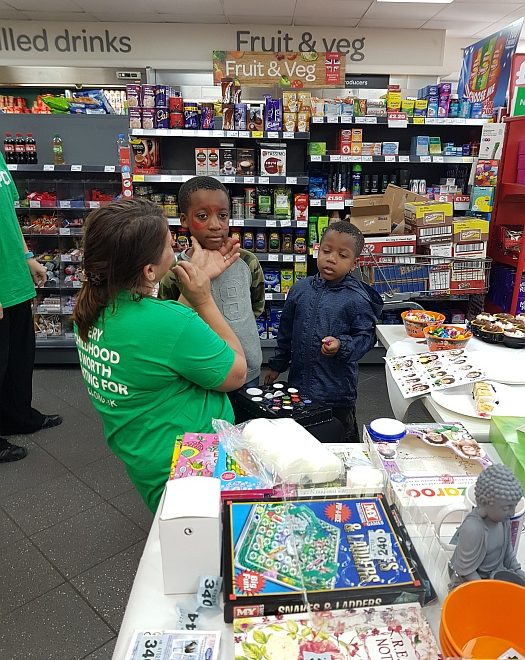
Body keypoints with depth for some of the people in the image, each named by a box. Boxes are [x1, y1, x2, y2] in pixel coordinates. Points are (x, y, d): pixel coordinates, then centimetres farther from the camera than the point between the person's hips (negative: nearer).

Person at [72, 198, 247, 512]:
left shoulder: (91, 305, -9)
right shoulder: (171, 324, -34)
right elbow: (236, 374, -17)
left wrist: (200, 277, 2)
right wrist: (204, 298, -16)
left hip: (136, 450, 7)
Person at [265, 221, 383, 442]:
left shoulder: (357, 299, -13)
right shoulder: (300, 289, 0)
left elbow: (366, 336, -8)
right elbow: (286, 332, 10)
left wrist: (341, 345, -27)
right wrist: (277, 366, 15)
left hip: (337, 391, -4)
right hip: (298, 383, 4)